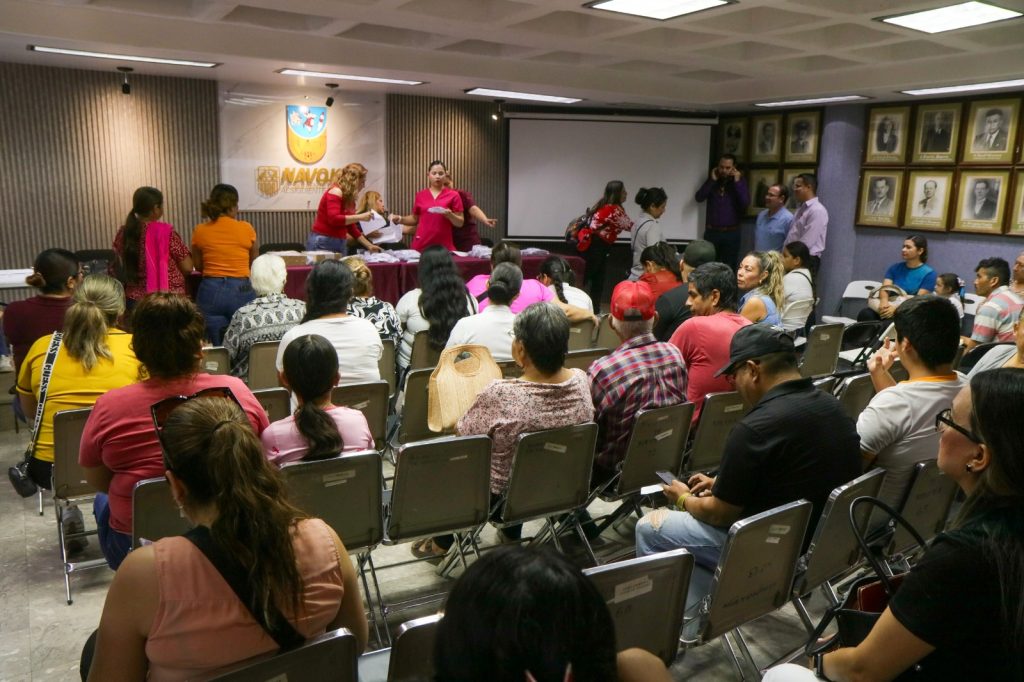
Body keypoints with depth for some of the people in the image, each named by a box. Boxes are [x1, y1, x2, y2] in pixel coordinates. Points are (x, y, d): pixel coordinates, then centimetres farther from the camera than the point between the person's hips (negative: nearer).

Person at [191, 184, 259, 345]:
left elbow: (198, 266, 12)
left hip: (210, 292, 2)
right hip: (241, 291, -1)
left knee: (215, 349, 8)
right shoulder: (246, 229, -3)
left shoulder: (200, 230, 1)